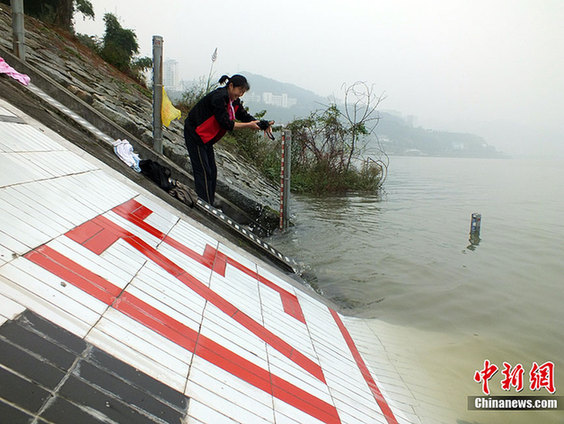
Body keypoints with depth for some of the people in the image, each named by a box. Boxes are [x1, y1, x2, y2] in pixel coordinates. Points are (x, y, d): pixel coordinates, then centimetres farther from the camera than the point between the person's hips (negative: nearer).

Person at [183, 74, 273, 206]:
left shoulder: (234, 101, 5)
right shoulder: (219, 97, -24)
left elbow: (245, 115, 4)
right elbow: (225, 123, -27)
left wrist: (262, 124, -11)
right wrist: (248, 125, -24)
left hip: (207, 138, 10)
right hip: (195, 135, -9)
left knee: (212, 172, 9)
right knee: (203, 171, -11)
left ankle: (209, 206, 15)